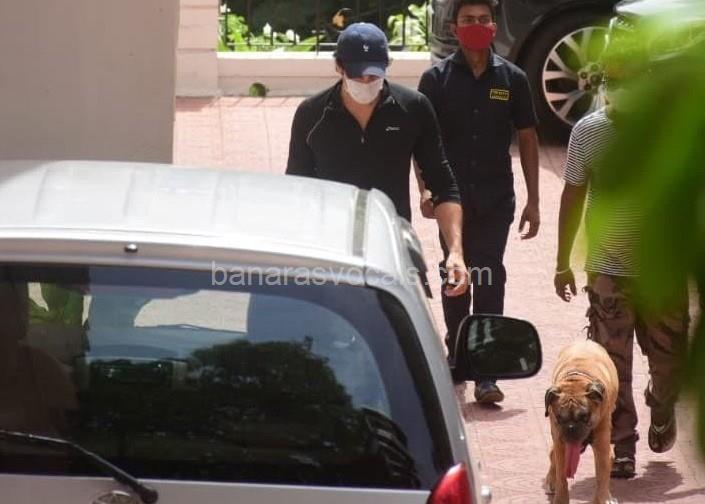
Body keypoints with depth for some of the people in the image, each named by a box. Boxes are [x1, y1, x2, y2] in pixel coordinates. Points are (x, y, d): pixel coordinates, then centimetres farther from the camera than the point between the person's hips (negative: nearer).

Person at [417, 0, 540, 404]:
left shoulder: (511, 79, 5)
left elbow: (528, 139, 9)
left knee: (489, 281, -6)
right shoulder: (436, 79, 1)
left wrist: (533, 201, 6)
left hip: (496, 200, 0)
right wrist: (425, 189, -13)